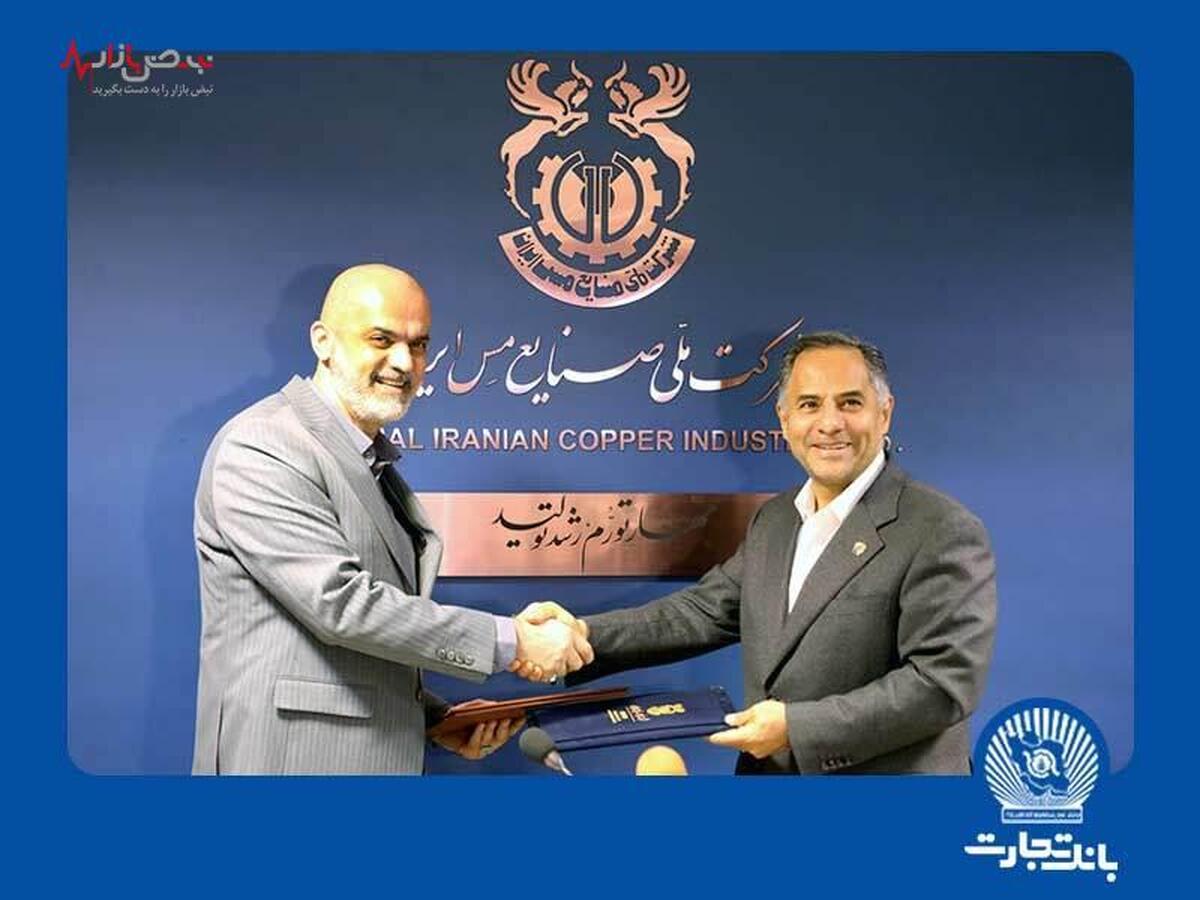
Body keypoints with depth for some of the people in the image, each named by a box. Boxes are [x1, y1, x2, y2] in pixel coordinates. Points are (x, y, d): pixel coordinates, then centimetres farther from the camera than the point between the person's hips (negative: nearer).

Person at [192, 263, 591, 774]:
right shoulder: (260, 449, -14)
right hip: (293, 755, -8)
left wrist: (436, 720, 6)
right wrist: (512, 641, -17)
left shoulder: (374, 465, 14)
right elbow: (341, 605, -22)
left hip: (376, 753, 8)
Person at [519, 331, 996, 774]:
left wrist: (797, 726, -22)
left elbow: (943, 683, -20)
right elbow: (704, 610, 5)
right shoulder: (773, 520, 7)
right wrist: (582, 633, -8)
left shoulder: (944, 532, -16)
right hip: (769, 768, 6)